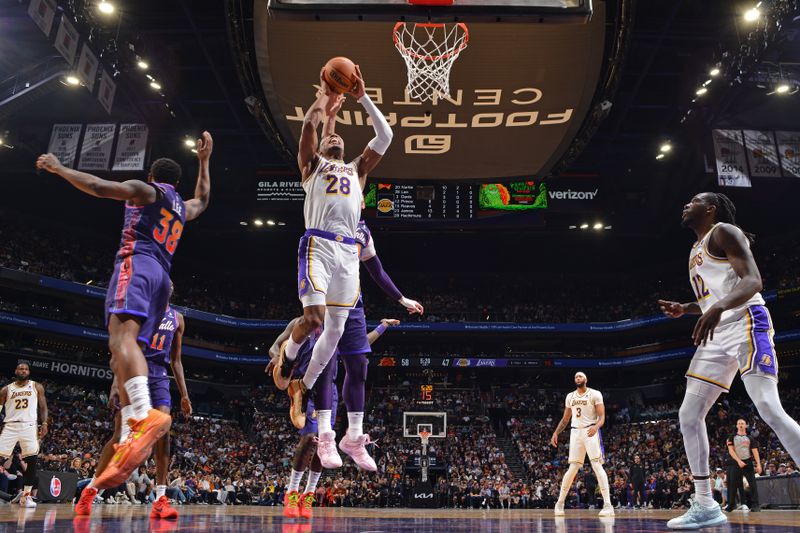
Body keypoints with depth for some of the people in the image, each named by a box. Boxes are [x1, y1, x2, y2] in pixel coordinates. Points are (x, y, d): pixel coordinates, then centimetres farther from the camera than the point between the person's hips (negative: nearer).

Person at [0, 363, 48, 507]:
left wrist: (44, 423, -5)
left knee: (32, 460, -10)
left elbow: (43, 407, 8)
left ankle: (26, 495, -1)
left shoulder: (37, 387, 9)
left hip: (29, 426, -1)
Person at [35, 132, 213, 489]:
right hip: (162, 276, 7)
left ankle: (146, 416, -52)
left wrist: (58, 167, 13)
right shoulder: (183, 207, 30)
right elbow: (203, 200, 54)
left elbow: (98, 187, -1)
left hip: (136, 263, -7)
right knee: (125, 352, 0)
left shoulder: (145, 189, 11)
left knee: (121, 335, -28)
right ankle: (128, 444, -14)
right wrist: (204, 161, 59)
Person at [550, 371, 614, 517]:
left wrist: (596, 426, -30)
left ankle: (608, 505, -13)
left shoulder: (595, 394, -2)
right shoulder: (570, 396, 14)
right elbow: (565, 419, 20)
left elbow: (602, 416, -9)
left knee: (597, 466, -12)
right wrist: (556, 433, 9)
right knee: (573, 468, 4)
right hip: (575, 432, 4)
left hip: (591, 431, -4)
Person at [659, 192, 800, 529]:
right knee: (689, 416, 2)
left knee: (769, 410, -20)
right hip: (717, 334, 9)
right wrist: (684, 309, 17)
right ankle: (705, 505, 8)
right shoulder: (696, 251, 23)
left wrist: (718, 308, -35)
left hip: (746, 323, -9)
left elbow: (752, 280, -19)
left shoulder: (723, 231, -3)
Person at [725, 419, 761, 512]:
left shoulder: (750, 438, 7)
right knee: (733, 484, 3)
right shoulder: (732, 437, 4)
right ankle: (731, 504, 12)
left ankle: (755, 504, -2)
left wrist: (758, 464, -8)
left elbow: (755, 452, 3)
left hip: (748, 462, 0)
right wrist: (739, 461, -16)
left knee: (753, 484, -7)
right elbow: (731, 451, -4)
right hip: (736, 463, 0)